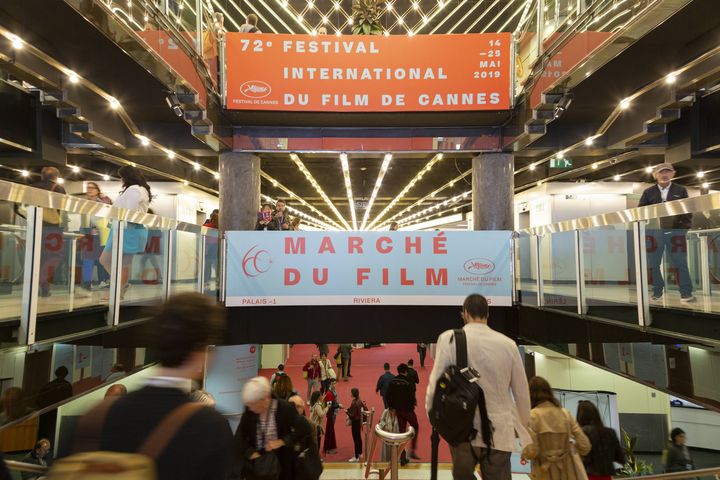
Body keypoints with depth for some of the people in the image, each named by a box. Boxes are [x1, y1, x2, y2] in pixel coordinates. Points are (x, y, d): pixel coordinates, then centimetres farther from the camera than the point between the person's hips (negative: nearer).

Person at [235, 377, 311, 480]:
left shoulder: (285, 408, -16)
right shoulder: (249, 411, -5)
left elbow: (305, 428, -16)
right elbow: (239, 436, -2)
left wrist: (281, 441, -21)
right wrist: (251, 453, -17)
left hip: (281, 462, -3)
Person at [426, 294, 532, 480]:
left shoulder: (449, 338, -8)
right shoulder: (508, 344, -2)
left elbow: (436, 381, -6)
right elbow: (521, 390, 8)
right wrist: (523, 425, 24)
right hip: (498, 431, 1)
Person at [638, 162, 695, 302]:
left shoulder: (681, 190, 9)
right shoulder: (648, 192, 9)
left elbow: (688, 210, 8)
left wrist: (685, 228, -2)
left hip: (675, 231, -1)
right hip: (654, 232, 1)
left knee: (680, 263, 1)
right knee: (653, 264, 4)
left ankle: (686, 292, 8)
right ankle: (657, 291, 17)